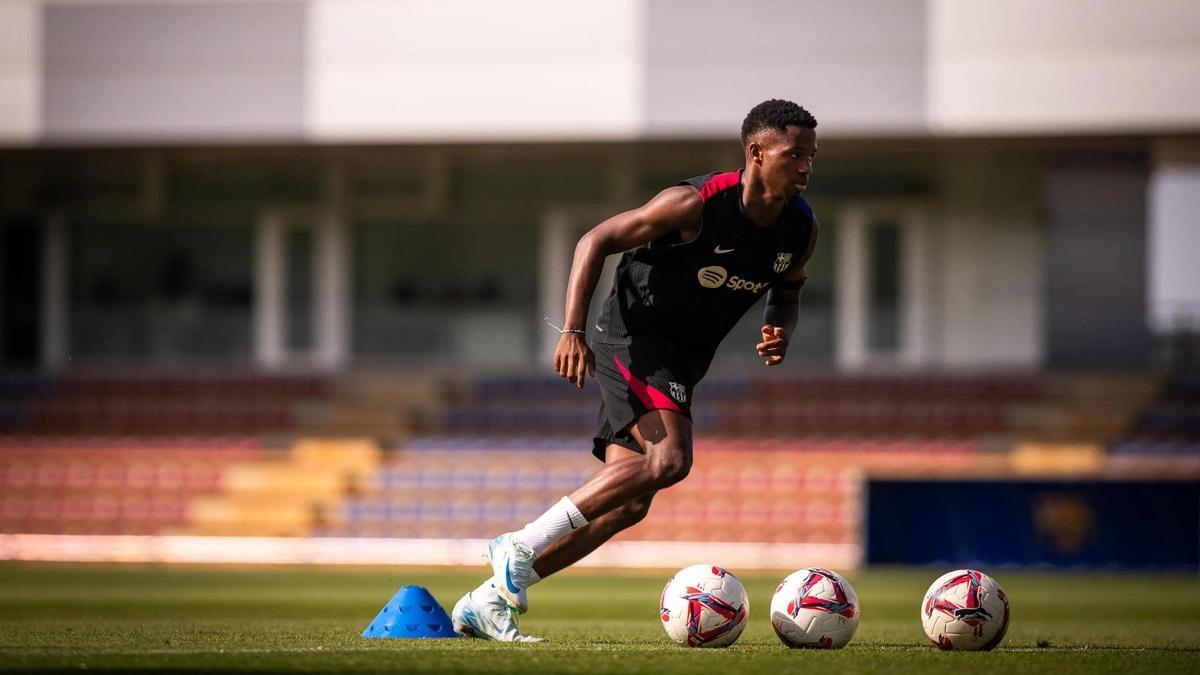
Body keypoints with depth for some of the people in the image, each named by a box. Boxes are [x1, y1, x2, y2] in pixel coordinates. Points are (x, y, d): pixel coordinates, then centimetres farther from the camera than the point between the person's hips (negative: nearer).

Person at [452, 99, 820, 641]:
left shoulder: (801, 229, 0)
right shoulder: (696, 204, -20)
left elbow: (786, 291, 21)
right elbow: (597, 240, -12)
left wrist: (779, 335, -3)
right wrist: (572, 330, -21)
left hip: (679, 365, 8)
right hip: (632, 338, -8)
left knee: (627, 505, 0)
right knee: (670, 458, -28)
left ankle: (487, 602, 6)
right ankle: (521, 546, -21)